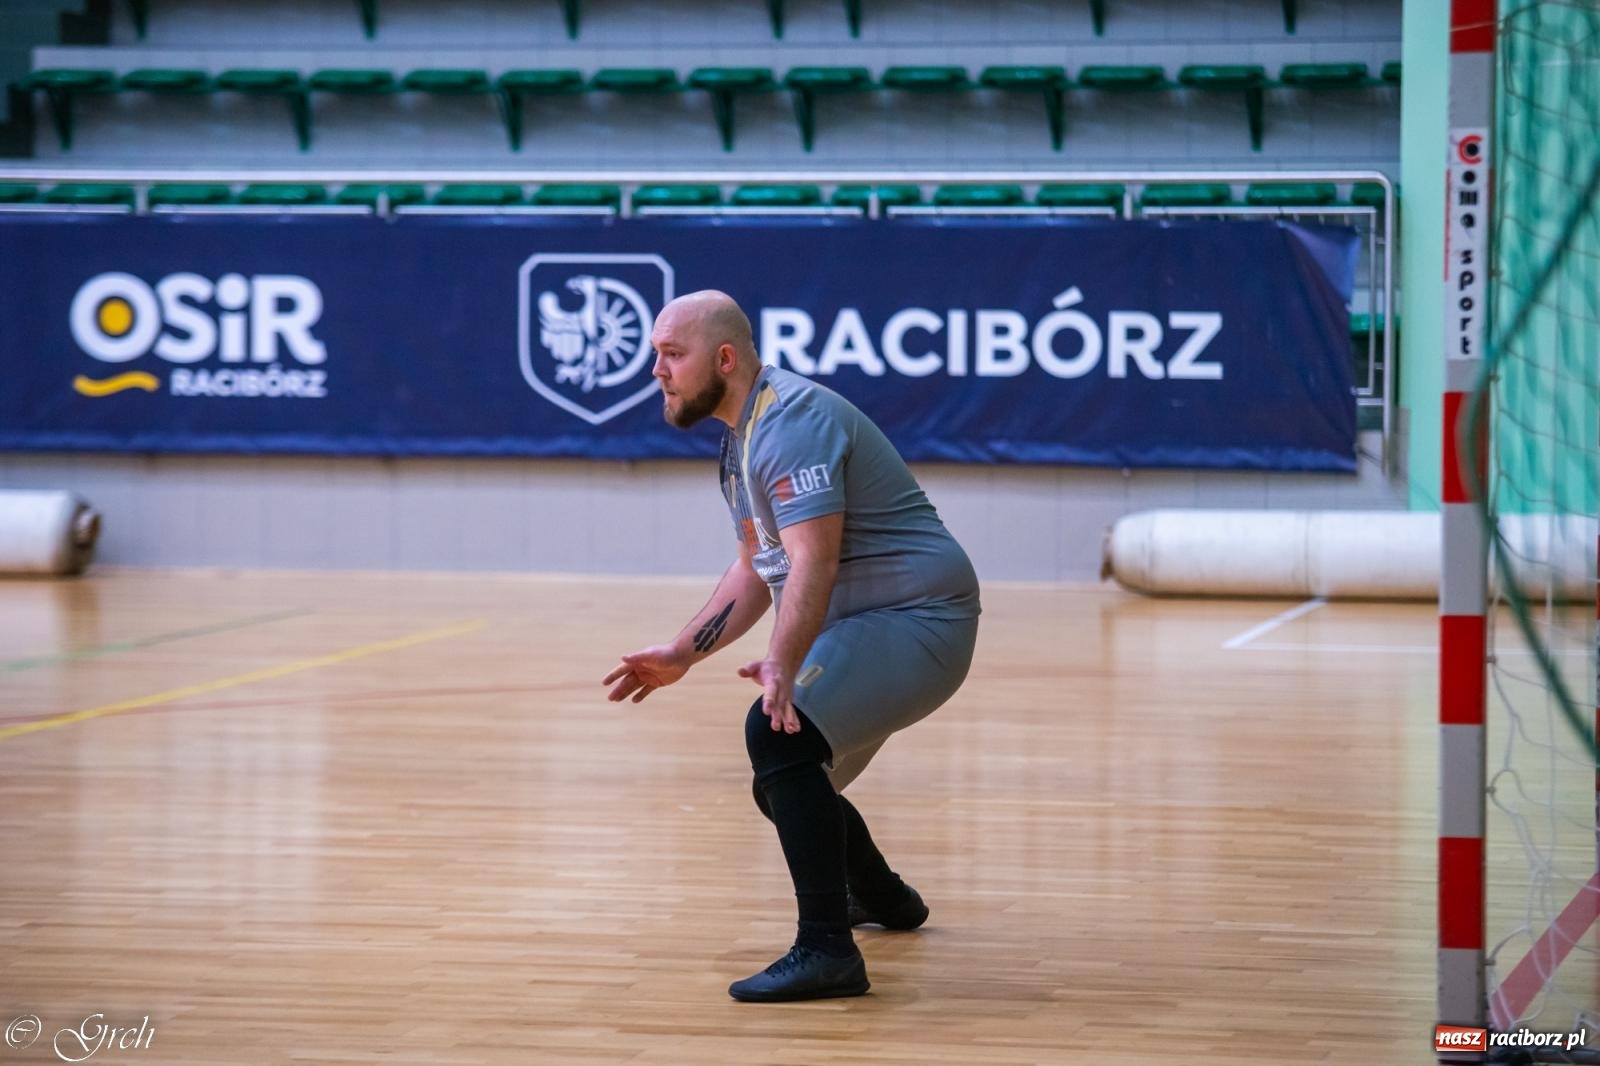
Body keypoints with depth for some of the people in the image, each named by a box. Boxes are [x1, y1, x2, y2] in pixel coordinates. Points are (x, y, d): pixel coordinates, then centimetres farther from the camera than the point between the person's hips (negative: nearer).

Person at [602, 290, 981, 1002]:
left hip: (915, 619, -11)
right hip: (861, 625, 11)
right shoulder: (743, 435, 15)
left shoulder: (789, 421, -19)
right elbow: (757, 569, 23)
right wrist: (682, 654, 16)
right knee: (783, 781, 21)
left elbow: (814, 562, -31)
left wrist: (781, 667, -43)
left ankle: (827, 951, -30)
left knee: (776, 735, -30)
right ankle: (881, 898, 48)